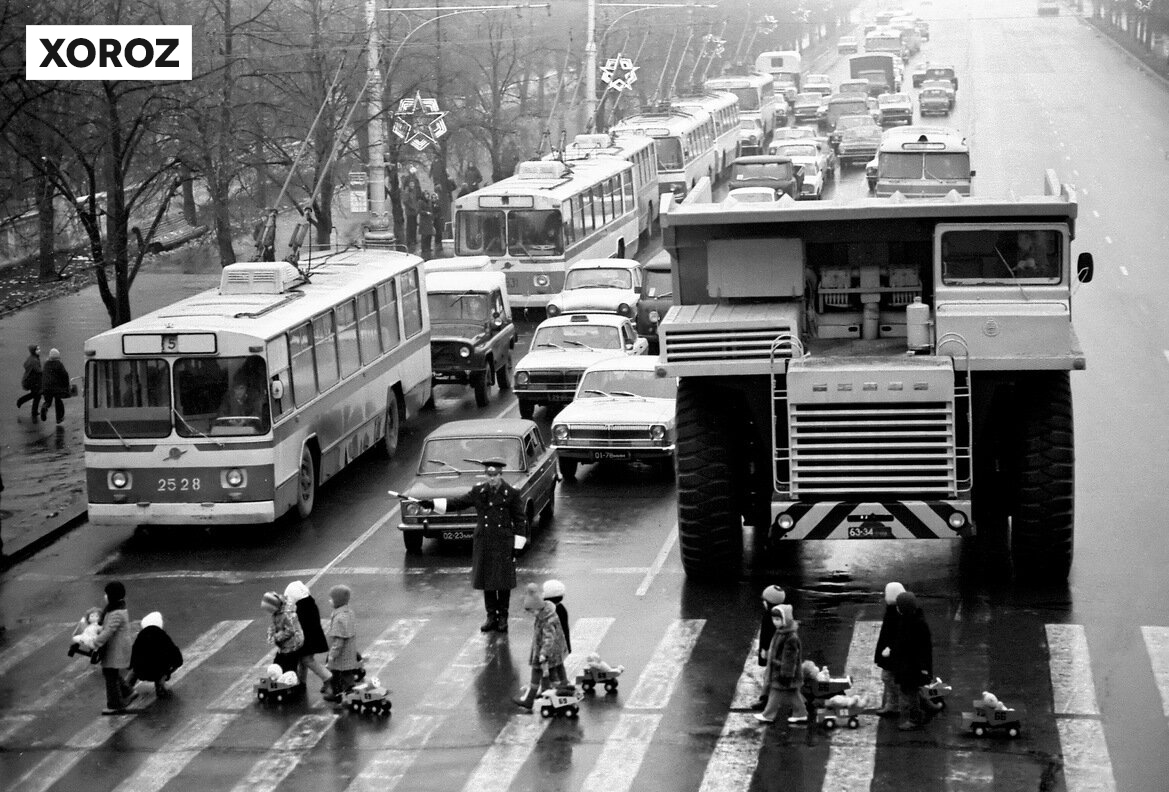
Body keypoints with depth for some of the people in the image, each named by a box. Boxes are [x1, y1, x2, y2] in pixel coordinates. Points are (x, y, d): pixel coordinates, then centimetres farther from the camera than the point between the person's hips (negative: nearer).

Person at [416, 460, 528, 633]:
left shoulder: (511, 493, -6)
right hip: (484, 543, 3)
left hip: (504, 543, -3)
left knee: (503, 582, 2)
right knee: (486, 581, 8)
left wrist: (517, 546, -6)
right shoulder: (479, 491, 2)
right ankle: (491, 616, 19)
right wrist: (433, 504, -7)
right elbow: (458, 503, 4)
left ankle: (502, 617, 15)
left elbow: (520, 521, -2)